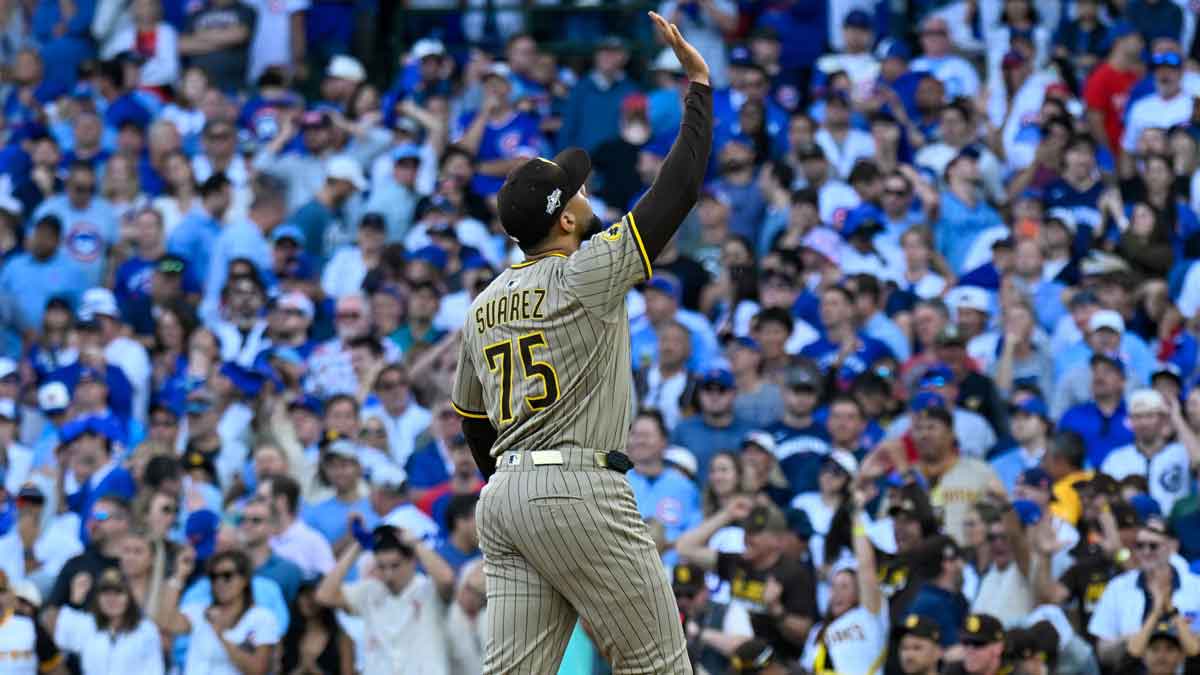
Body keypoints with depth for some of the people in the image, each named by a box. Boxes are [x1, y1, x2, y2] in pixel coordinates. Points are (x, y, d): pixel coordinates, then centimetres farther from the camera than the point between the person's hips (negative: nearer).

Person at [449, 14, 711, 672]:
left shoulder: (483, 304, 16)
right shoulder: (584, 274, -6)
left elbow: (473, 422, 24)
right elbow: (679, 187, -6)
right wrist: (699, 84, 1)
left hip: (502, 499, 8)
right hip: (577, 491, -8)